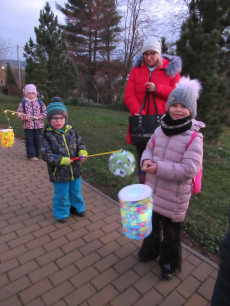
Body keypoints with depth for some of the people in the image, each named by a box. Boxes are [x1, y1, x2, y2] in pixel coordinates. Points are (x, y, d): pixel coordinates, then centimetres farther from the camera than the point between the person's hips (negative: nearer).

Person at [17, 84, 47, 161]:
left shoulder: (40, 103, 5)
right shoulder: (23, 103, 0)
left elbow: (45, 111, 7)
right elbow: (19, 114, -1)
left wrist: (41, 116, -12)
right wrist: (24, 117, -20)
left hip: (38, 125, 2)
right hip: (28, 126, -1)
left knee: (38, 140, 10)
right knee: (30, 140, 5)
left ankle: (38, 153, 25)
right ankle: (31, 155, 14)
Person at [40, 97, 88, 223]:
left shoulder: (71, 130, -2)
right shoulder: (48, 135, -14)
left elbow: (80, 143, 7)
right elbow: (45, 154, -16)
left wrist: (82, 153, -14)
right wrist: (62, 160, -23)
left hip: (75, 170, 4)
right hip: (59, 173, -4)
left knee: (76, 191, 20)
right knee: (62, 194, 12)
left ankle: (77, 207, 45)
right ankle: (62, 213, 36)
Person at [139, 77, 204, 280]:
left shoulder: (194, 137, -21)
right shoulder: (160, 130, -3)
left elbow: (189, 170, -26)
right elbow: (149, 149, 9)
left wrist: (159, 168, -30)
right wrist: (147, 160, -15)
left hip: (174, 198, -5)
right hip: (152, 192, 6)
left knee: (171, 233, 17)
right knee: (151, 224, 28)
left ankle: (169, 263, 45)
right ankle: (150, 250, 56)